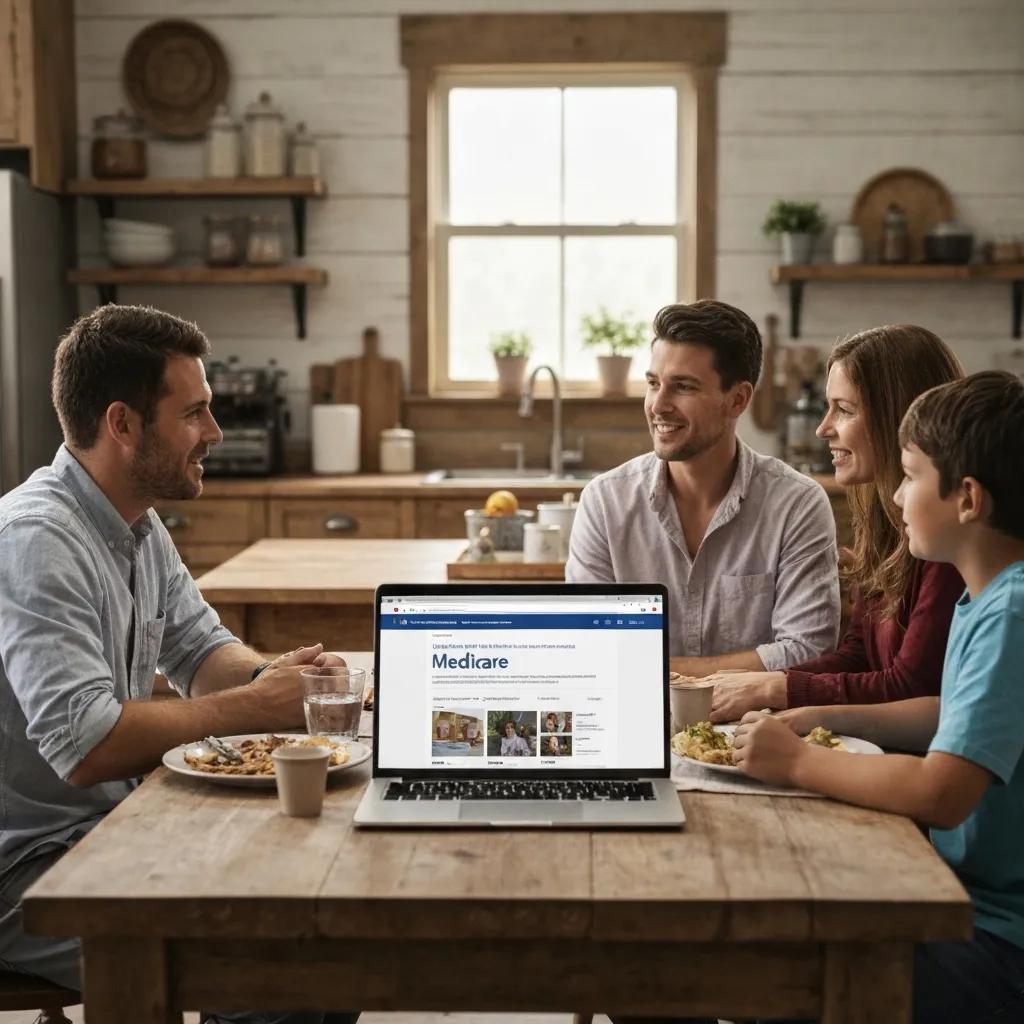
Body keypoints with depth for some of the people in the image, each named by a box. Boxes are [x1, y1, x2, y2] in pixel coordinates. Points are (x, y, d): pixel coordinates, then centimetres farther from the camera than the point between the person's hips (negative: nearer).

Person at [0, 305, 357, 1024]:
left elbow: (201, 649, 16)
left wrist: (271, 675, -7)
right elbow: (85, 746, -30)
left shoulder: (139, 523, 8)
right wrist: (253, 707, -20)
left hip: (119, 824, 9)